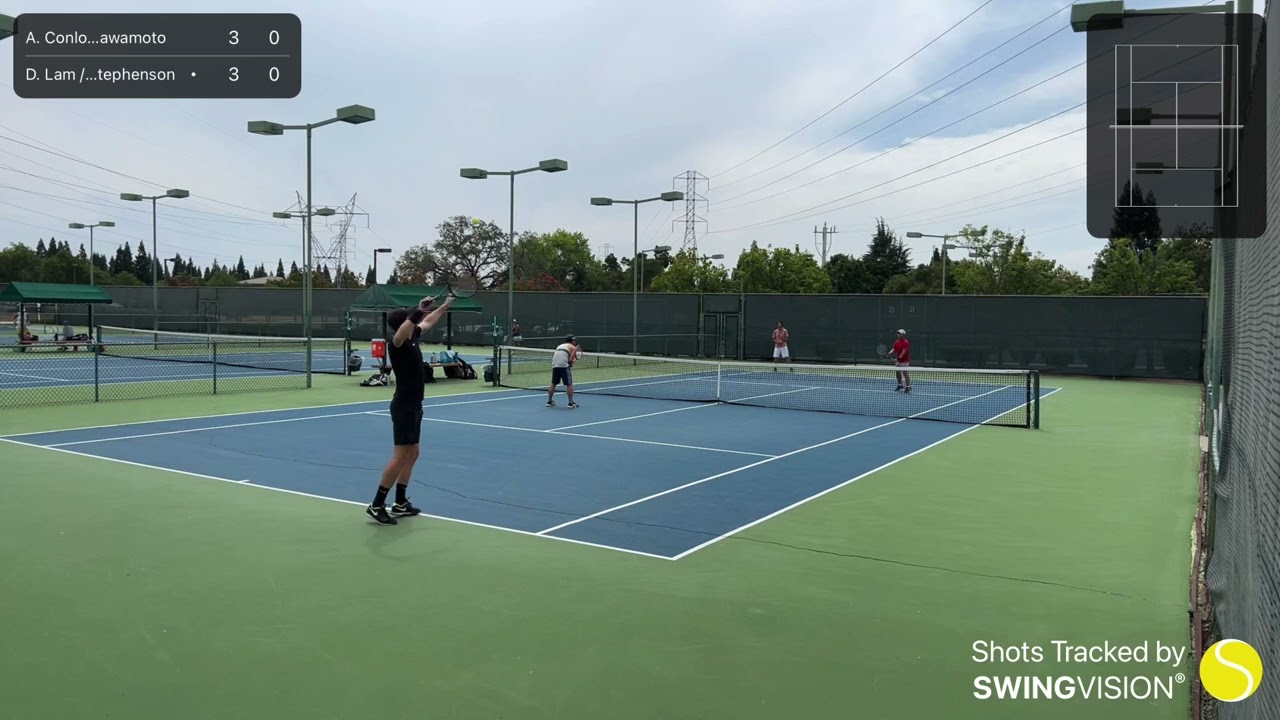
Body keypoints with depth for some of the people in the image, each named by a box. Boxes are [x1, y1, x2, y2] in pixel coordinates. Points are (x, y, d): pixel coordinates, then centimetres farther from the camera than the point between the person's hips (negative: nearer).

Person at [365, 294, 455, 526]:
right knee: (400, 457, -8)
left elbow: (427, 322, 26)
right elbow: (401, 333, -44)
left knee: (412, 454, 13)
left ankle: (400, 504, 20)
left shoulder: (412, 338, 7)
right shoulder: (396, 344, -19)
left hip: (413, 406, 10)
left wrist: (445, 306, 36)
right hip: (404, 407, -10)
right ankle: (376, 505, -1)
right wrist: (419, 310, -50)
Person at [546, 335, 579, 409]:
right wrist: (571, 363, 15)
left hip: (554, 366, 6)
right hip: (564, 366, -6)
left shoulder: (559, 346, 25)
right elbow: (570, 360, -6)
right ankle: (571, 403, -1)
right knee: (569, 384, 1)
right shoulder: (573, 348, 7)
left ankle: (549, 402, 24)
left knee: (553, 384, 18)